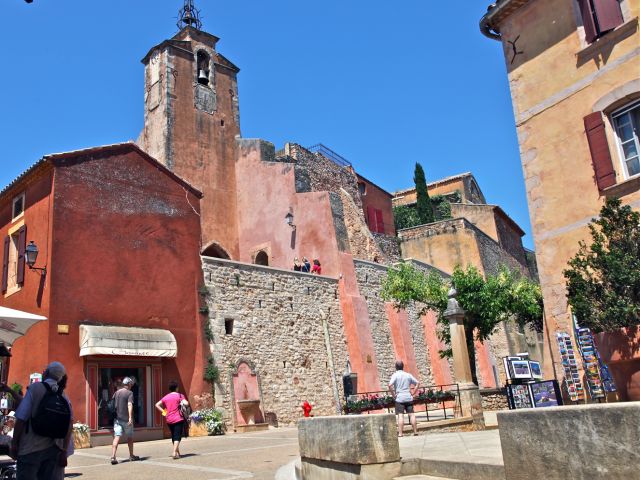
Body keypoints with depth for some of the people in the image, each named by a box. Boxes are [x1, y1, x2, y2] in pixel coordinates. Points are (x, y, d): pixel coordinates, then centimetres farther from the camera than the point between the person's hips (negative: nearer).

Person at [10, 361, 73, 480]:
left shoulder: (35, 388, -6)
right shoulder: (63, 397, 7)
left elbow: (21, 419, -10)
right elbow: (69, 425, 2)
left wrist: (14, 443, -1)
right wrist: (64, 451, 6)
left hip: (31, 448, -4)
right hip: (53, 449, 5)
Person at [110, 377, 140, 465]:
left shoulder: (116, 393, 10)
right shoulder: (129, 393, -8)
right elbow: (129, 405, -19)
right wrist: (130, 417, -25)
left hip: (117, 419, 4)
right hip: (126, 419, -4)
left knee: (116, 438, -4)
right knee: (129, 438, 12)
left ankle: (113, 457, -17)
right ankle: (131, 456, 24)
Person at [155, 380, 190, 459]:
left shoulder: (166, 397, 10)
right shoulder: (179, 395, -5)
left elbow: (157, 405, 11)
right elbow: (186, 404, -19)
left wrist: (163, 411, 9)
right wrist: (182, 402, 1)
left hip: (169, 420, 5)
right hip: (178, 419, -5)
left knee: (173, 436, 17)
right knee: (177, 436, -6)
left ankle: (177, 452, 27)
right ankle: (175, 453, -19)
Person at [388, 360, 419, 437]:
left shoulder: (395, 375, -3)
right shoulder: (408, 375, 9)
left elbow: (390, 385, -18)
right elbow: (418, 383, 10)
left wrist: (393, 394, -7)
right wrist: (413, 392, 10)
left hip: (399, 398, -3)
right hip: (408, 397, 3)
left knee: (400, 415, -6)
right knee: (411, 414, 6)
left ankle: (400, 433, -9)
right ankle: (415, 431, 10)